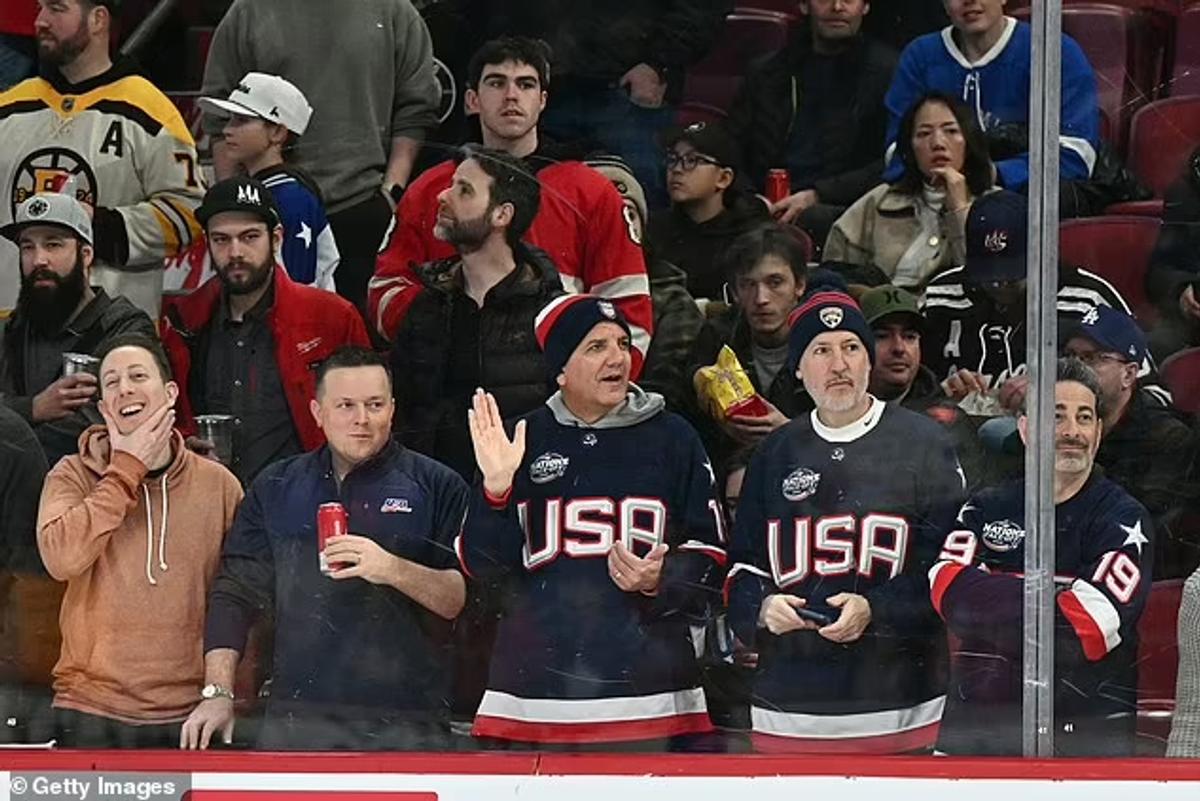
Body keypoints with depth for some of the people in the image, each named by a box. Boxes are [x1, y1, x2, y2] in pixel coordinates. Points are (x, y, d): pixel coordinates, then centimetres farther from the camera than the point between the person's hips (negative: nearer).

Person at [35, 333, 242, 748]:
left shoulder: (218, 484, 4)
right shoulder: (74, 476, 1)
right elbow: (61, 557, -18)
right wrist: (126, 469, -12)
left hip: (190, 717, 1)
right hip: (93, 716, -1)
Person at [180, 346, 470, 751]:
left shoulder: (437, 487, 6)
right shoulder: (277, 487, 16)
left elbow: (467, 597, -2)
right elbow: (235, 595, 15)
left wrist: (394, 570, -18)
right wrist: (218, 694, 5)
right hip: (296, 722, 2)